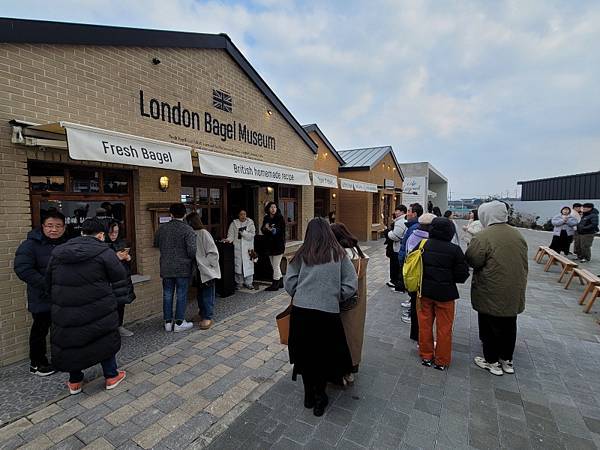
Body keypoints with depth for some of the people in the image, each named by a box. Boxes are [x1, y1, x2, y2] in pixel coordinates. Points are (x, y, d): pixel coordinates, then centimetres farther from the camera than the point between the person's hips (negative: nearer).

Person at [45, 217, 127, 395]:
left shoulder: (57, 252, 5)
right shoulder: (104, 252, -13)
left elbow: (49, 281, 13)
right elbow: (121, 277, -11)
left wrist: (57, 301, 25)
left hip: (65, 311, 4)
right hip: (98, 309, -4)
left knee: (70, 341, 20)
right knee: (105, 340, 14)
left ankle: (74, 382, 34)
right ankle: (111, 376, 27)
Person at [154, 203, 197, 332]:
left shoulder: (162, 228, 2)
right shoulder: (188, 230, -13)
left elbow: (155, 244, 17)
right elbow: (192, 250, -17)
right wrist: (193, 260, 1)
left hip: (166, 268, 4)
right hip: (183, 268, -4)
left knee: (167, 294, 13)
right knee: (182, 295, 5)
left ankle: (168, 322, 22)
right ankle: (179, 323, 12)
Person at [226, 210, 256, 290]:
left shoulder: (250, 223, 6)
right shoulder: (234, 223, 7)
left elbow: (252, 235, -3)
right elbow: (231, 235, 3)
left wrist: (243, 233, -12)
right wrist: (228, 239, -16)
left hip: (248, 248, 0)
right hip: (237, 248, 0)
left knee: (249, 265, 0)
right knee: (238, 265, 2)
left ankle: (249, 283, 13)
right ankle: (239, 283, 15)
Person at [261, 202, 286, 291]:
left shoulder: (280, 218, -7)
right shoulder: (266, 218, 9)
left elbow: (282, 230, -15)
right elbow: (262, 230, 9)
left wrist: (273, 230, -31)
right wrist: (265, 228, -14)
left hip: (278, 244, -6)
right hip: (269, 244, 6)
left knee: (276, 266, -1)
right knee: (274, 266, 15)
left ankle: (275, 284, 9)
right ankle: (280, 282, 28)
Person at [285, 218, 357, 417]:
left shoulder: (301, 254, 3)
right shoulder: (339, 254, 2)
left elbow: (289, 283, -1)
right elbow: (351, 285, -1)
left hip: (300, 311, 1)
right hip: (328, 312, -1)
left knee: (305, 353, 21)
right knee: (324, 355, 21)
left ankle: (309, 395, 38)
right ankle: (319, 398, 34)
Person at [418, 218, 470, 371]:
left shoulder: (423, 245, -8)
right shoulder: (454, 250, -15)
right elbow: (462, 275, -10)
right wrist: (449, 278, 9)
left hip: (425, 290, 2)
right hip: (445, 293, -2)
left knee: (425, 324, 15)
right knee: (444, 328, 12)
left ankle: (426, 356, 27)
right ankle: (442, 361, 24)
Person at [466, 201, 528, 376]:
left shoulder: (482, 237, -20)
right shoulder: (517, 235, 3)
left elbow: (472, 261, -18)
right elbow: (524, 263, 11)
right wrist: (519, 284, 22)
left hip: (491, 293, -6)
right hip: (514, 293, 7)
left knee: (490, 328, 10)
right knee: (509, 327, 19)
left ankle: (492, 361, 23)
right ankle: (507, 360, 35)